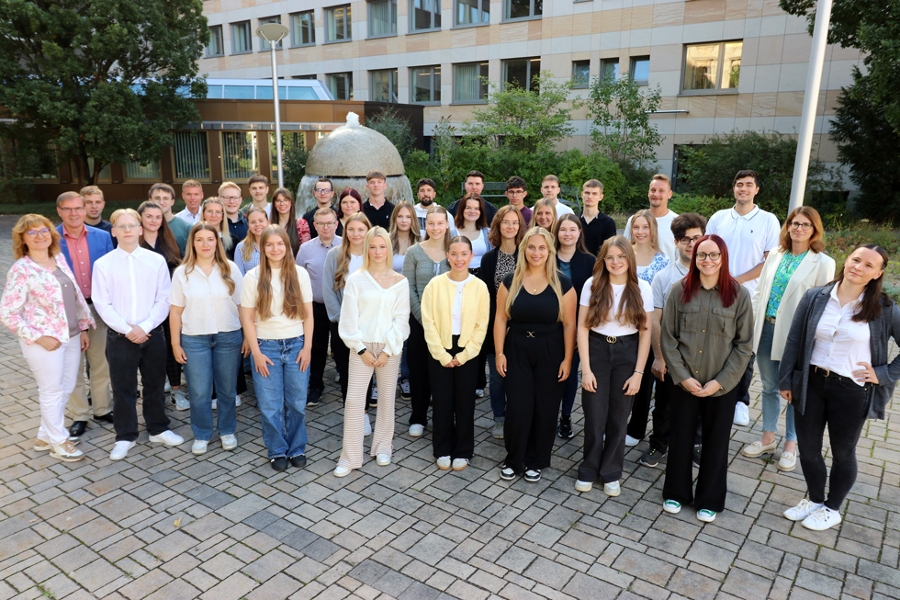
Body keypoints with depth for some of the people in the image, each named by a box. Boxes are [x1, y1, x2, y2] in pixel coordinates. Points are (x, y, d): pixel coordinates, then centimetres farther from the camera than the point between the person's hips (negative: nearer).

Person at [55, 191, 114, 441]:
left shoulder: (102, 237, 1)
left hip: (98, 307, 2)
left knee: (101, 362, 13)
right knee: (72, 367, 9)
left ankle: (102, 409, 28)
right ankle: (79, 416, 22)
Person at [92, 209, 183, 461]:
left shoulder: (157, 261, -2)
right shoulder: (103, 264, -3)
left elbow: (164, 299, -4)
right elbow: (102, 304, -5)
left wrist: (145, 327, -13)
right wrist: (127, 329, -13)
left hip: (152, 333, 1)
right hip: (119, 336, -1)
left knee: (155, 385, 13)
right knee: (123, 388, 9)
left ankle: (158, 429, 30)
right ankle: (125, 436, 24)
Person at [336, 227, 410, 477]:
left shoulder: (400, 281, 0)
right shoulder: (355, 279, -2)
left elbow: (401, 319, -2)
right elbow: (349, 319, -4)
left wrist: (388, 350, -8)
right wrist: (361, 349, -8)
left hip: (390, 347, 1)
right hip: (361, 347, -1)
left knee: (387, 398, 10)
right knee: (354, 400, -2)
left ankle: (383, 447, 28)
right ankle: (350, 457, 8)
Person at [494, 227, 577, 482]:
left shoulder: (562, 283, -4)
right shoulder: (510, 281, 0)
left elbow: (569, 324, -4)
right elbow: (501, 319, 1)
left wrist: (567, 359, -6)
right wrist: (499, 353, -4)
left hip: (550, 353, 0)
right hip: (517, 351, 1)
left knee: (545, 409, 8)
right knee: (518, 409, 0)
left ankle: (535, 461, 26)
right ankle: (513, 459, 20)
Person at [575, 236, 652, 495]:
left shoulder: (642, 288, -3)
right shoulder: (592, 285, -5)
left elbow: (645, 332, -1)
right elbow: (583, 327, -4)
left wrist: (638, 372, -5)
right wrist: (585, 368, -8)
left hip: (627, 353, 1)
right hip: (597, 350, 0)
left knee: (618, 418, 8)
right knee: (595, 417, 2)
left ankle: (611, 473, 26)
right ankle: (589, 470, 22)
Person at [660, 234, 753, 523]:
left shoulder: (739, 294, -7)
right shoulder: (680, 290, -5)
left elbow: (744, 345, -4)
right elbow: (668, 338, -3)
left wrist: (720, 381, -10)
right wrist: (682, 376, -10)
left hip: (722, 385, 0)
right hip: (684, 382, 1)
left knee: (716, 443, 12)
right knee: (680, 439, 12)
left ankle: (709, 500, 31)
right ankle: (676, 492, 33)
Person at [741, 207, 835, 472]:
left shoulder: (823, 263, -7)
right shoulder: (775, 255, 7)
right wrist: (751, 322, 5)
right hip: (766, 329, 4)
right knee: (769, 387, 16)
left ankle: (791, 444, 26)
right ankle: (768, 437, 31)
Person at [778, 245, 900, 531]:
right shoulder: (814, 297, -4)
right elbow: (794, 340, 1)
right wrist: (786, 380, 2)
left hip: (851, 391, -2)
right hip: (810, 384, 2)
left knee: (843, 453, 15)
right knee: (807, 448, 14)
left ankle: (831, 509, 36)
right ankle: (814, 499, 38)